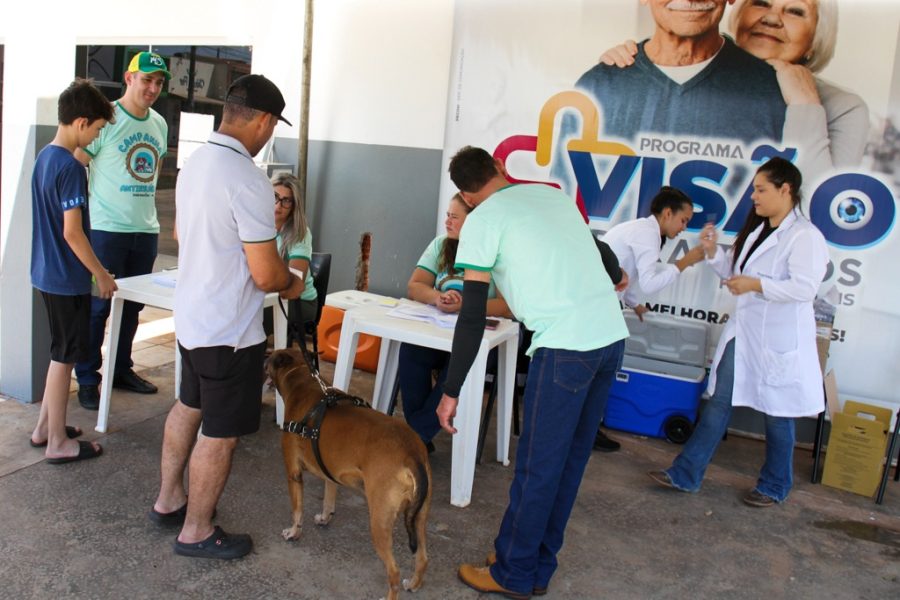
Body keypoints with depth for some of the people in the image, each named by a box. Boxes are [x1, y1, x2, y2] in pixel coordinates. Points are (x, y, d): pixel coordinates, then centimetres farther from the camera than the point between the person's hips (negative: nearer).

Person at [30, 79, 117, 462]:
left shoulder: (44, 157, 8)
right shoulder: (71, 168, -20)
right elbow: (72, 232, -22)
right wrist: (102, 274, -14)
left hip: (47, 273, 9)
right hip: (67, 279, -9)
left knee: (60, 353, 19)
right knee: (64, 357, 1)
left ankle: (44, 427, 30)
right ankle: (58, 443, 12)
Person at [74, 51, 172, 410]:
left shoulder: (159, 124, 11)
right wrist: (92, 203, -11)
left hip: (146, 230, 6)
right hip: (107, 229, -6)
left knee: (132, 305, 14)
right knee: (98, 305, 1)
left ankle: (122, 370, 28)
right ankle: (87, 380, 13)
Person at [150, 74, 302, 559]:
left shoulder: (195, 162, 4)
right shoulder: (247, 179, -25)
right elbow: (266, 274, -24)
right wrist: (292, 282, -3)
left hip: (190, 316, 9)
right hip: (228, 329, -9)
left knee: (189, 406, 24)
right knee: (220, 432, 6)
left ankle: (168, 500, 41)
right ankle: (196, 532, 22)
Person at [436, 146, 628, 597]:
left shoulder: (481, 221, -1)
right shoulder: (555, 194, 18)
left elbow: (472, 319, -5)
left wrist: (451, 392, 0)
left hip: (566, 345, -7)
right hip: (612, 336, 7)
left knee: (537, 466, 6)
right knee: (570, 459, 16)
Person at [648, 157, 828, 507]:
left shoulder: (805, 236, -13)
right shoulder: (756, 229, 13)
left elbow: (805, 287, -23)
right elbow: (733, 272, 18)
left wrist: (756, 285, -26)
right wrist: (713, 252, 2)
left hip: (779, 340, -7)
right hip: (743, 333, 8)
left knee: (776, 413, 9)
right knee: (719, 403, 9)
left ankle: (775, 487, 28)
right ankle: (686, 474, 14)